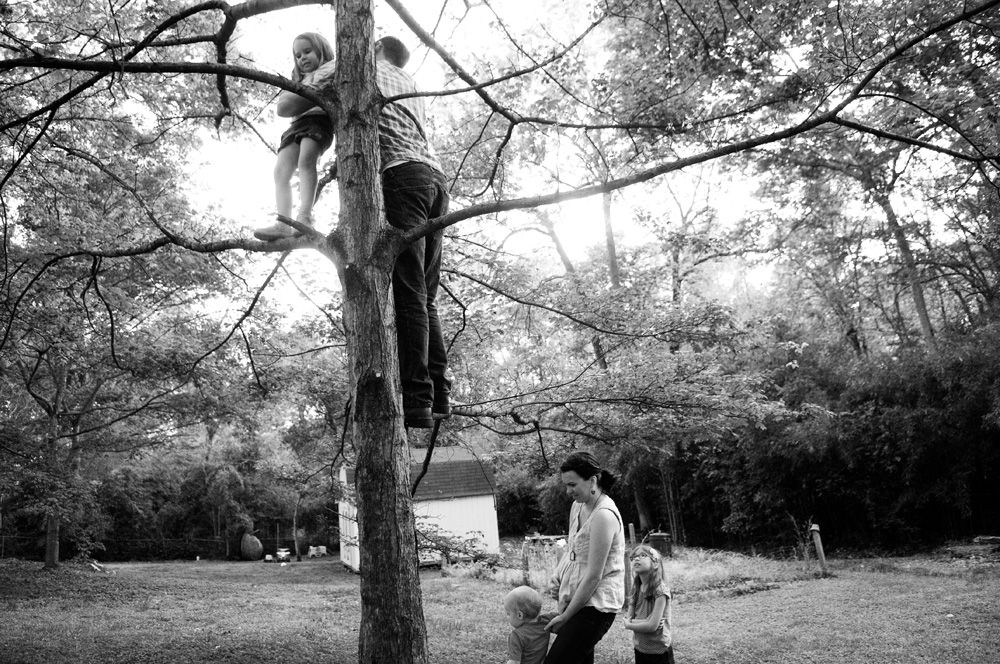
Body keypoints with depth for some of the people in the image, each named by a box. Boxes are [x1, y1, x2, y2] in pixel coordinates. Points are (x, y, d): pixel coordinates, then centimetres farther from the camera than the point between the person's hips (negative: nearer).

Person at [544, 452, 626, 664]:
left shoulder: (604, 515, -21)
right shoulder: (578, 506, 6)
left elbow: (593, 576, -20)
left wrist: (565, 616, -13)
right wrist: (564, 595, 0)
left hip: (596, 605, -8)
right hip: (577, 599, 8)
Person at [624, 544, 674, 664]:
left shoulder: (660, 590, -20)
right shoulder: (636, 589, 0)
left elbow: (652, 626, -23)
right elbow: (629, 619, -1)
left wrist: (628, 625, -10)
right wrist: (644, 622, -18)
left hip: (659, 652, -6)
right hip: (640, 649, 6)